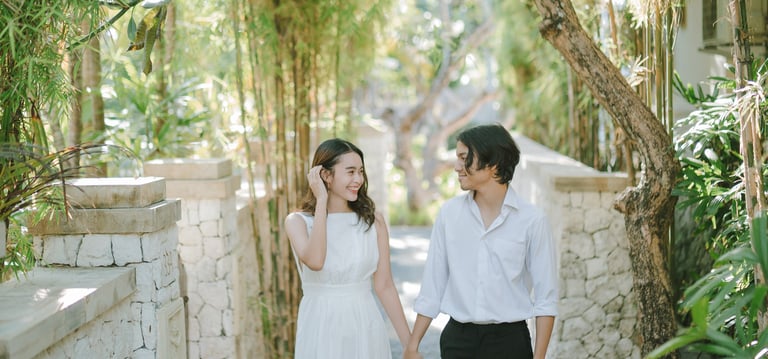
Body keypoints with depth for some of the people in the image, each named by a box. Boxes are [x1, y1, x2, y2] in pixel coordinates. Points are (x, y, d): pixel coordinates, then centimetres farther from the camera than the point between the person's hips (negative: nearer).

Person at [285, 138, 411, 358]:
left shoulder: (372, 220, 2)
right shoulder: (298, 221, -3)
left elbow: (384, 286, 4)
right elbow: (315, 261, -24)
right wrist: (321, 201, -16)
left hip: (365, 329, 2)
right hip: (321, 330, -2)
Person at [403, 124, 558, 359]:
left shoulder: (531, 220, -6)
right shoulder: (449, 213, 2)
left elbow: (545, 299, -4)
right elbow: (432, 288, 6)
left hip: (509, 340, -2)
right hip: (457, 339, 2)